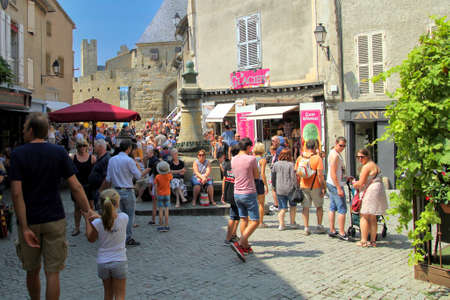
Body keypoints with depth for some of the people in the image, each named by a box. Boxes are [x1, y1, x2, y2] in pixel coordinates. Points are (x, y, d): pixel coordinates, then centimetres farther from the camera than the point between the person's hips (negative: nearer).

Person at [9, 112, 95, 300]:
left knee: (32, 271, 18)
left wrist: (24, 227, -14)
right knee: (52, 272, 5)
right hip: (54, 220, 0)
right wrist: (88, 211, 0)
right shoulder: (59, 152, -4)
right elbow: (75, 187, -8)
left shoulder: (18, 154, -8)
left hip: (29, 221, 0)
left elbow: (16, 193, -15)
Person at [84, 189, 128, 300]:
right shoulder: (124, 218, -14)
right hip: (119, 262, -1)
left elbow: (91, 239, 2)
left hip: (102, 263, 1)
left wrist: (87, 219, 4)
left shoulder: (97, 223, -15)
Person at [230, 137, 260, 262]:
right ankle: (239, 244, -15)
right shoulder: (251, 159, -12)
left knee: (243, 219, 16)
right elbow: (257, 176, -1)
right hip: (249, 193, -7)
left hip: (237, 193, 7)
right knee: (255, 222, -1)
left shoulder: (233, 160, 5)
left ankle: (246, 246, 22)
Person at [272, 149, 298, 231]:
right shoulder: (291, 165, -8)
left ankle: (281, 224, 3)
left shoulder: (276, 164, 3)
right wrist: (296, 187, -4)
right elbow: (293, 177, -11)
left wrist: (274, 186, 20)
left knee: (282, 207, 9)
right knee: (293, 205, 19)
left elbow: (273, 177, 9)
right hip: (290, 188, -2)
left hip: (279, 189, 2)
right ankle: (292, 223, 24)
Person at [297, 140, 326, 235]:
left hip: (303, 186, 3)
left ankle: (306, 228, 8)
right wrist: (323, 188, -10)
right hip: (315, 186, -3)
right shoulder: (317, 158, -11)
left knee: (305, 207, 9)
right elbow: (320, 174, -15)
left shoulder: (300, 158, 2)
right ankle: (319, 226, 20)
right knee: (319, 206, 15)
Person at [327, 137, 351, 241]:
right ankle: (342, 233, -4)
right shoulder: (334, 155, -17)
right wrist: (339, 188, -23)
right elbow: (333, 173, -22)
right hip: (335, 185, -11)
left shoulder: (336, 154, 15)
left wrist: (345, 177, 23)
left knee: (333, 208, 12)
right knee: (342, 209, -7)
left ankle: (332, 231, 18)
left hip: (332, 185, 11)